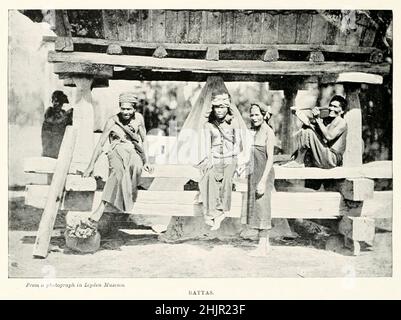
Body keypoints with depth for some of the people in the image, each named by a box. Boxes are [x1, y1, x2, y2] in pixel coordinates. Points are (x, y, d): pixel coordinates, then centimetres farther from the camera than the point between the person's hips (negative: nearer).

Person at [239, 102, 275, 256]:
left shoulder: (268, 132, -12)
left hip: (264, 174, -8)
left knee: (262, 207, -3)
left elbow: (270, 158, -16)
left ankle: (262, 246, 5)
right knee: (254, 207, 11)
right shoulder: (254, 131, 12)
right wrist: (245, 166, 6)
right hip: (254, 173, 8)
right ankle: (265, 243, 21)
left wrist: (263, 181, -21)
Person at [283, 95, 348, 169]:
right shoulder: (325, 120, 17)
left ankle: (299, 162, -11)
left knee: (309, 131, -19)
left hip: (331, 159, -8)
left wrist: (318, 119, -18)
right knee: (303, 131, 1)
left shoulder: (342, 122, -4)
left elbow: (329, 136, -22)